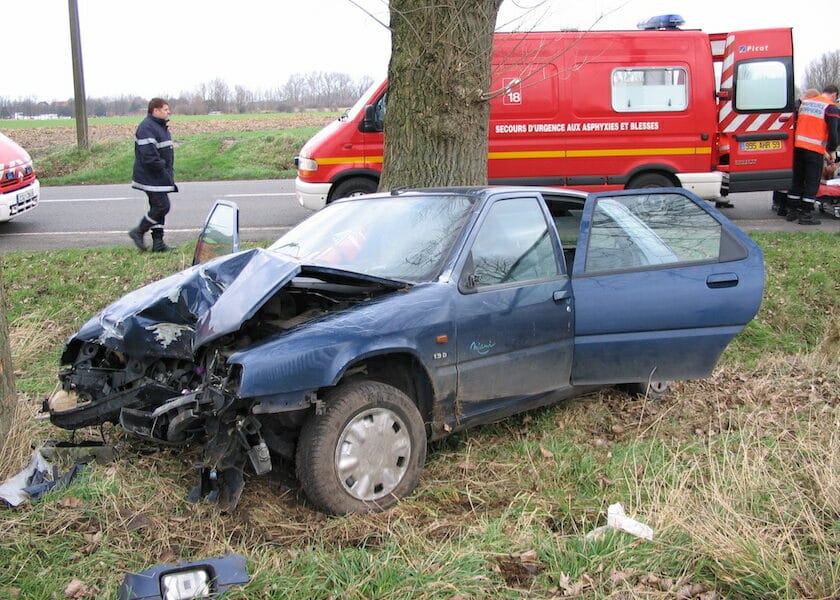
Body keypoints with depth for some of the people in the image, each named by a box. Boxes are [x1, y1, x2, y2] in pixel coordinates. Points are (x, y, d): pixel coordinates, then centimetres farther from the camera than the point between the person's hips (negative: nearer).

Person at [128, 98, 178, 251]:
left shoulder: (161, 126, 15)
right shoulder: (147, 128, -19)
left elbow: (166, 151, 24)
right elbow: (149, 156, -26)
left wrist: (169, 172, 14)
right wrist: (164, 171, -19)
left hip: (159, 178, 10)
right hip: (152, 178, -10)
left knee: (158, 207, 11)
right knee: (162, 206, -11)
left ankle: (158, 243, 16)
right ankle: (139, 232, 3)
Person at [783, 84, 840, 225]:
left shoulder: (804, 102, 13)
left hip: (798, 146, 6)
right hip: (816, 150, -6)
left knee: (797, 179, 13)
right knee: (812, 182, 0)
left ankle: (791, 210, 17)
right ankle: (806, 214, -1)